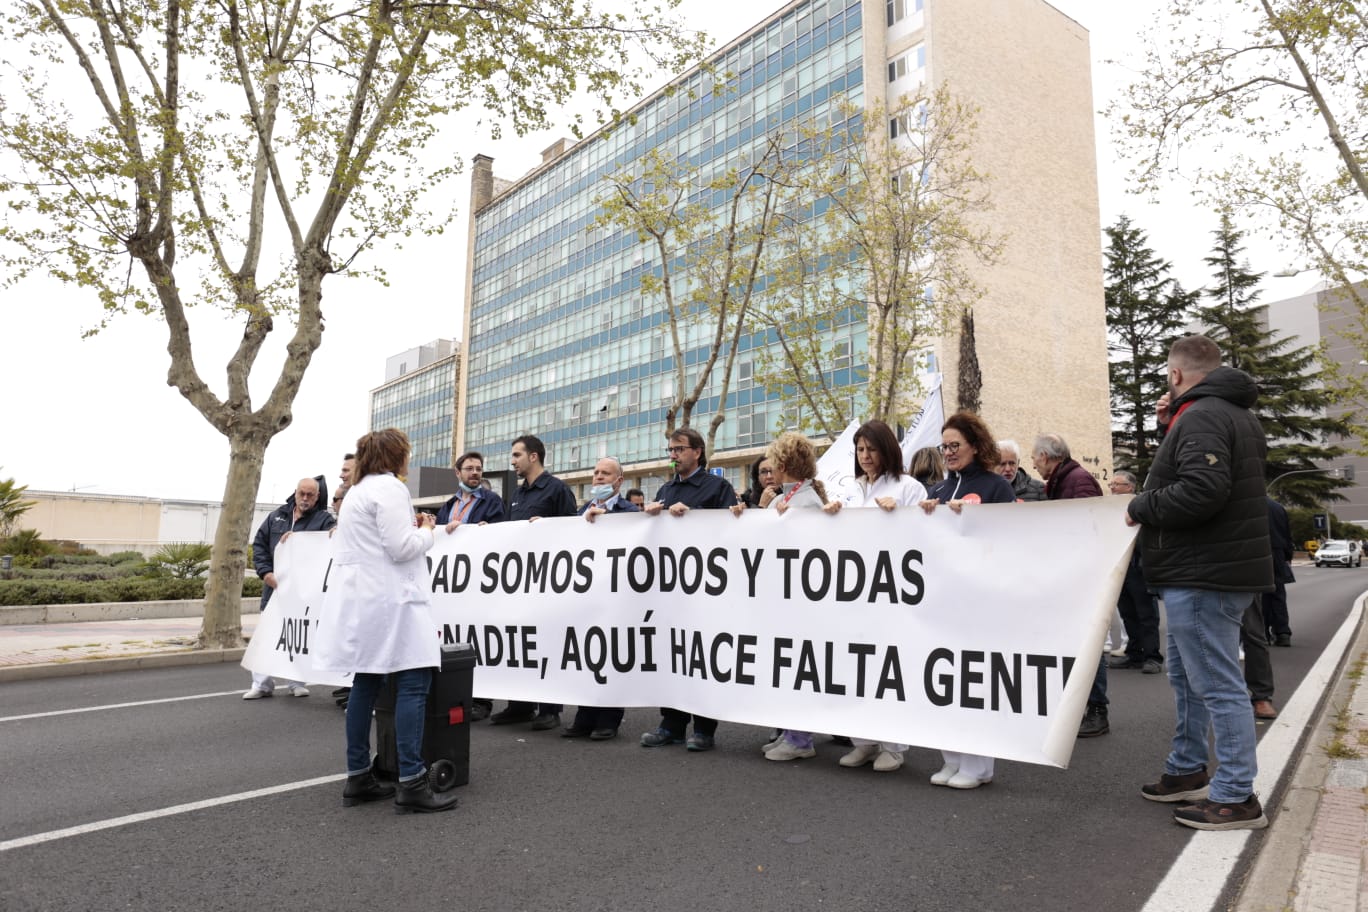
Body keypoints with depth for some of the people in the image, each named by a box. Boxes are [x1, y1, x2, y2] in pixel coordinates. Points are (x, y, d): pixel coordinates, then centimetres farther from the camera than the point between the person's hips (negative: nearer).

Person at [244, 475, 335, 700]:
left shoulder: (325, 519, -5)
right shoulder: (277, 515, 9)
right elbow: (259, 544, 9)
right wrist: (266, 572, -3)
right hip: (274, 586, 4)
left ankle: (296, 682, 18)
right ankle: (262, 683, 16)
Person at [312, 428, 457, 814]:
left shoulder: (358, 490, 21)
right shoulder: (389, 487, -10)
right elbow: (401, 548, -18)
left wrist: (413, 529, 19)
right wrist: (426, 531, 0)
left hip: (361, 599, 10)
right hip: (388, 599, -10)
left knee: (366, 684, 11)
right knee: (414, 683, -11)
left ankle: (358, 779, 15)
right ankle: (411, 783, -13)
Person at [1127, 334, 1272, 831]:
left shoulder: (1201, 416, -17)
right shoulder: (1233, 414, 17)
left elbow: (1200, 490, -29)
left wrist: (1140, 506, -15)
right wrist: (1173, 428, 12)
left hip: (1204, 575, -11)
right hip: (1213, 570, 11)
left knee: (1217, 684, -4)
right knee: (1187, 674, 20)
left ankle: (1236, 798, 5)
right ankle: (1187, 771, 31)